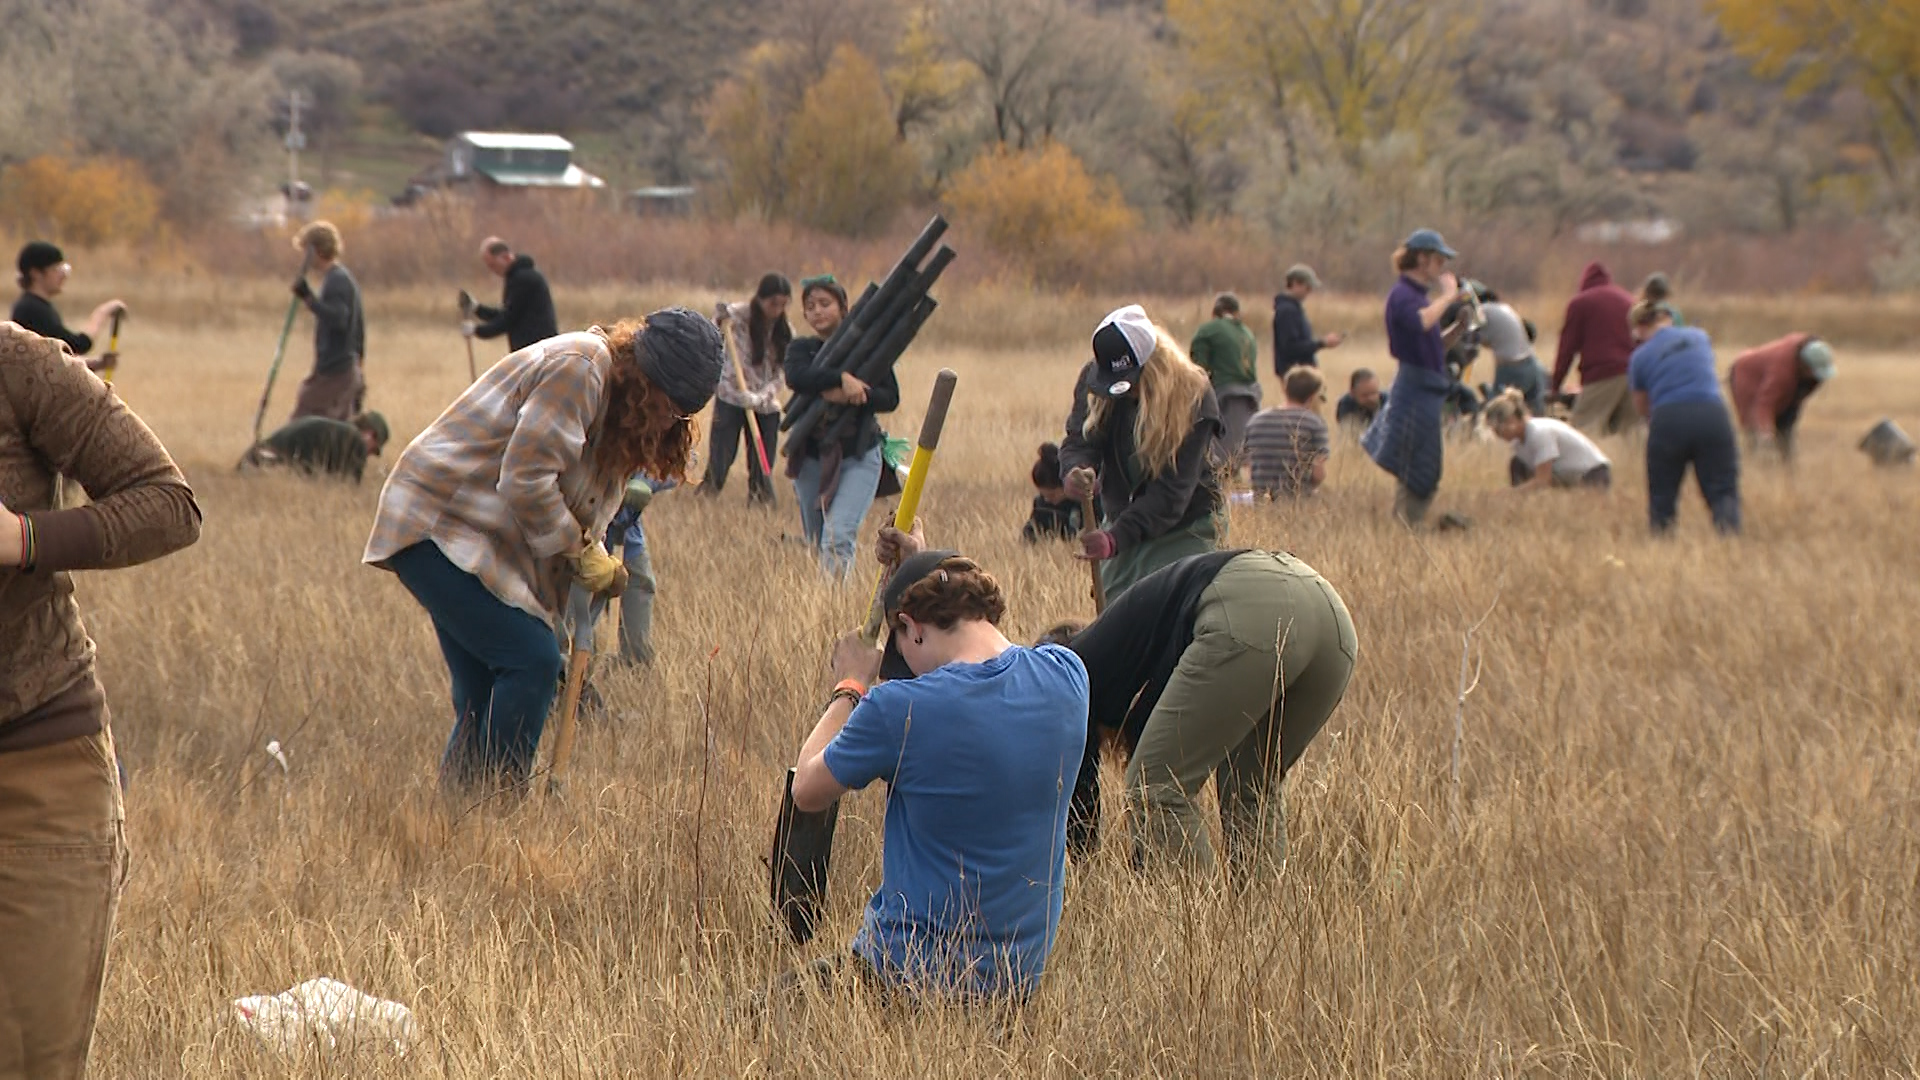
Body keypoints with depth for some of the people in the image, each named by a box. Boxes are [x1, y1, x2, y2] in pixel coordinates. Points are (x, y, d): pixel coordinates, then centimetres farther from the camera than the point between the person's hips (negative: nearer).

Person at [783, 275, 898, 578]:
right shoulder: (801, 348, 6)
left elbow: (891, 398, -6)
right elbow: (796, 377, -17)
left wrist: (849, 397, -22)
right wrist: (842, 378, -30)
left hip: (859, 455, -3)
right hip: (811, 458, 3)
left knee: (838, 537, -20)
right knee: (817, 544, 11)